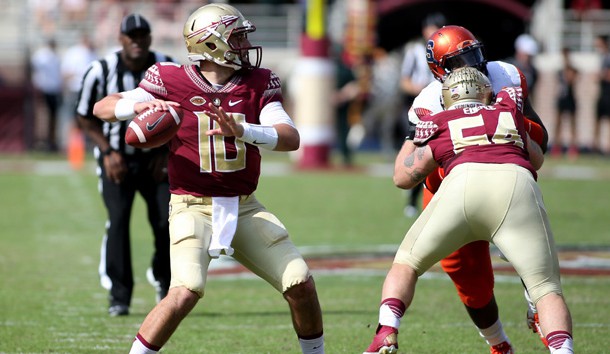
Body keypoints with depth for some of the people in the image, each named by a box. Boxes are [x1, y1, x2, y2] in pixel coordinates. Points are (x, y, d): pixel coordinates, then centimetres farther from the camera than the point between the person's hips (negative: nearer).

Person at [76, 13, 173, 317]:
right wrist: (108, 151, -11)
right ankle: (118, 297, -6)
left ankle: (162, 278, 20)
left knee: (168, 221, -9)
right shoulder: (101, 72, -13)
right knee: (118, 220, -14)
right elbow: (85, 118, -1)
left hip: (154, 157, 2)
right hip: (116, 157, -2)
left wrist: (166, 152, -3)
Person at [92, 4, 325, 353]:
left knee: (301, 284, 0)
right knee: (187, 291, -26)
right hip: (193, 207, -4)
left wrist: (241, 131, -31)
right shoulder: (171, 82, -8)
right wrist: (137, 105, -31)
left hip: (245, 207, 4)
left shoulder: (258, 83, 1)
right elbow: (102, 107, -8)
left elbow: (291, 138, -13)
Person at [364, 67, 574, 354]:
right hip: (517, 188, 1)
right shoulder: (508, 112, 33)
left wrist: (410, 141, 53)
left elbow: (403, 177, 36)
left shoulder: (436, 126, 28)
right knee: (547, 290, 7)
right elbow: (536, 159, 50)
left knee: (406, 263, 19)